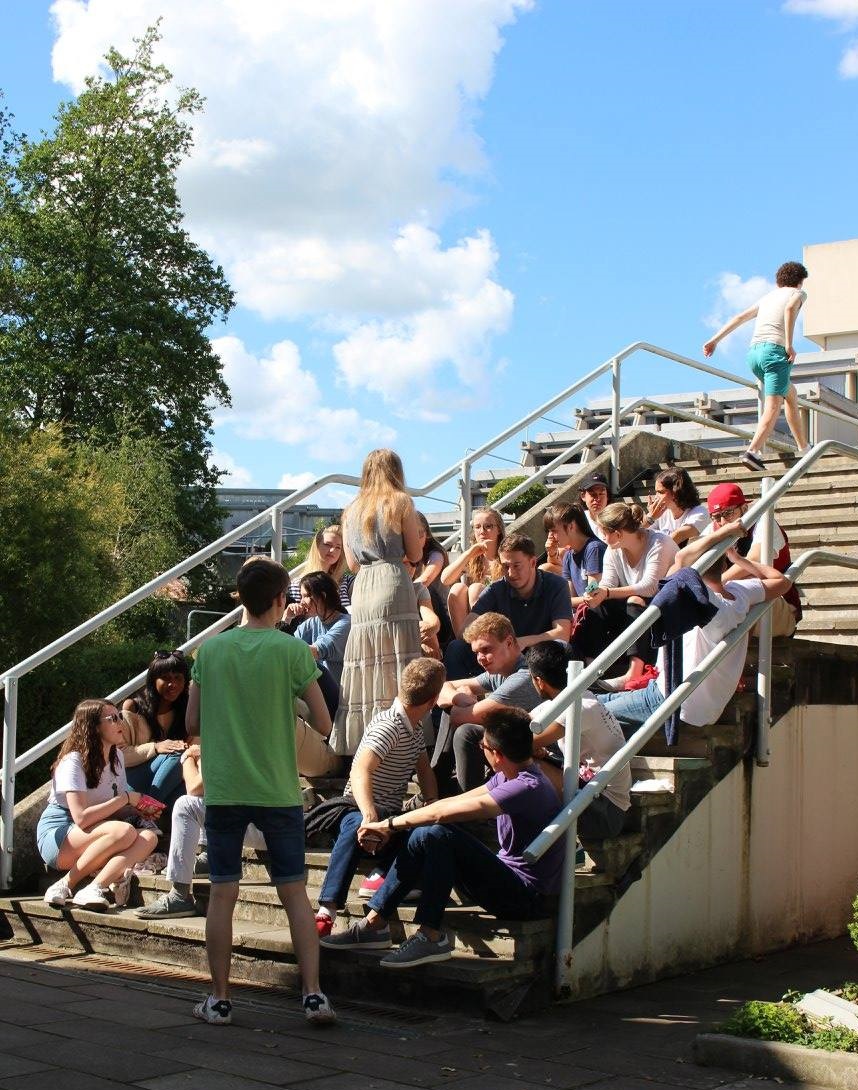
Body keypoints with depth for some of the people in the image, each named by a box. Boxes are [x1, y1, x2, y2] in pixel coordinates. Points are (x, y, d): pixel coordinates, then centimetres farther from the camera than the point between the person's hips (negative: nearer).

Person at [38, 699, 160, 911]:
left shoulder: (116, 756, 9)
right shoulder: (73, 761, -15)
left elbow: (118, 810, 13)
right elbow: (81, 818, -26)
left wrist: (139, 811, -8)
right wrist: (125, 798, -20)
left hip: (92, 841, 7)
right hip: (56, 837, -7)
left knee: (149, 837, -22)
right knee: (124, 831, -34)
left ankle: (93, 888, -35)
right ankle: (65, 885, -22)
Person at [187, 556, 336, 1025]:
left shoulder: (211, 648, 0)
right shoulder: (292, 650, -7)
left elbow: (193, 722, 4)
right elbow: (322, 720, -4)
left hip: (223, 790, 1)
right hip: (278, 790, -1)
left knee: (222, 894, 7)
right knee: (294, 892, 7)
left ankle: (219, 999, 12)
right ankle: (313, 993, 6)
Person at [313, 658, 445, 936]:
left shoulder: (415, 730, 13)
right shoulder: (388, 726, -18)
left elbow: (424, 772, 17)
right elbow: (360, 771, -33)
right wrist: (369, 815, -49)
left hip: (391, 816, 8)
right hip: (360, 809, -8)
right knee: (356, 829, -43)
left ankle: (385, 874, -15)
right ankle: (327, 911, -48)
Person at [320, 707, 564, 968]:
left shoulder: (527, 788, -23)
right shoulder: (510, 776, 7)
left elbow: (443, 812, -24)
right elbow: (454, 802, 9)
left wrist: (389, 824, -14)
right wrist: (393, 828, 3)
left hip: (528, 896, -10)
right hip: (510, 880, 10)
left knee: (436, 834, -23)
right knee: (422, 836, 1)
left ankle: (431, 937, -17)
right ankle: (374, 924, 1)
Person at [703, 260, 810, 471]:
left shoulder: (767, 297, 29)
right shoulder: (798, 293, 12)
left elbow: (739, 318, 24)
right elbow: (790, 308, -12)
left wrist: (714, 340, 23)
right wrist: (789, 345, -15)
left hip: (754, 352, 7)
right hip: (775, 351, -7)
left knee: (791, 395, 24)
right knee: (773, 406, -14)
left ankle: (803, 448, 27)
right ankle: (753, 451, -33)